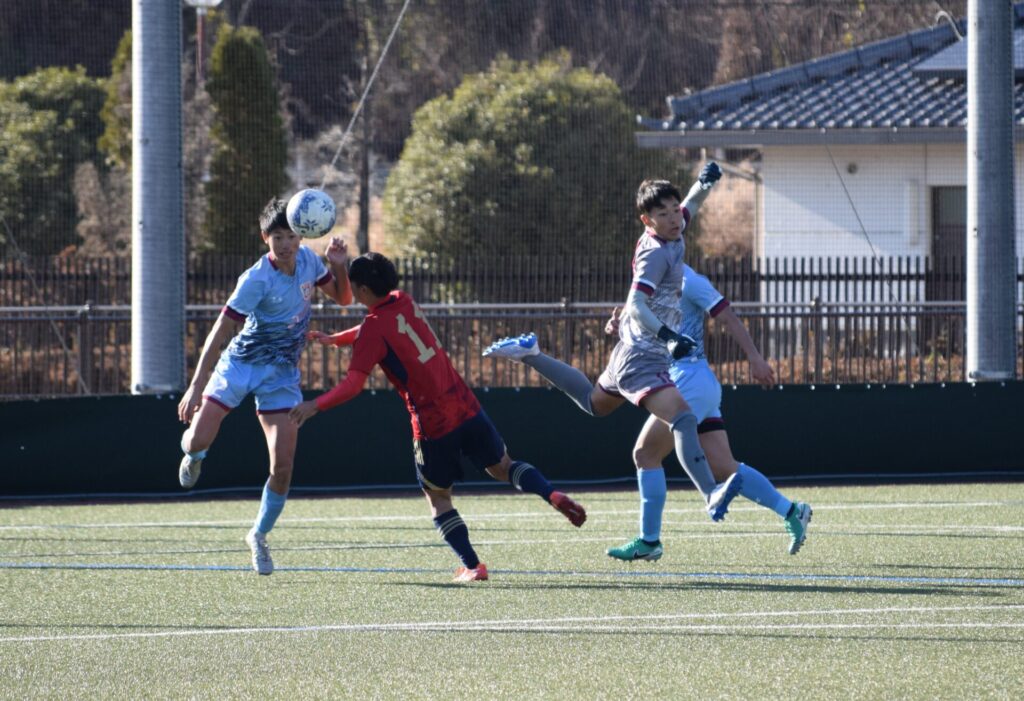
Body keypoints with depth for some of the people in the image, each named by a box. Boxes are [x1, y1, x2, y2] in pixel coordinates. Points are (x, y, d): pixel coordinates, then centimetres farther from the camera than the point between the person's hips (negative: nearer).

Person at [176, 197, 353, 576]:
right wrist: (197, 385, -29)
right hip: (240, 363, -3)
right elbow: (220, 331, -23)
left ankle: (259, 535, 16)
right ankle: (193, 455, 29)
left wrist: (339, 266, -12)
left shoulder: (307, 260, -5)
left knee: (283, 466, -7)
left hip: (281, 374, 4)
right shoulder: (256, 281, -23)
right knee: (198, 441, -12)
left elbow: (341, 297, 10)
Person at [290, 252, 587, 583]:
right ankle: (553, 495, -4)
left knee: (437, 497, 11)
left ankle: (472, 566, 6)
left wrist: (315, 405, -16)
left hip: (433, 424, -6)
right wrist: (334, 339, 31)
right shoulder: (404, 302, 9)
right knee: (502, 467, 19)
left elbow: (353, 384, -20)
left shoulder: (375, 328, -12)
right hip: (465, 404, 6)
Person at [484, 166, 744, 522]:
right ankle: (711, 495, -46)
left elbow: (691, 204, 28)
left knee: (594, 401, 36)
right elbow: (636, 305, -29)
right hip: (642, 359, -10)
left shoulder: (672, 235, 7)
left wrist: (704, 183, 8)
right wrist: (668, 335, -41)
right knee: (683, 418, -29)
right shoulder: (655, 252, -20)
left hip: (632, 351, 10)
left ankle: (529, 354, 40)